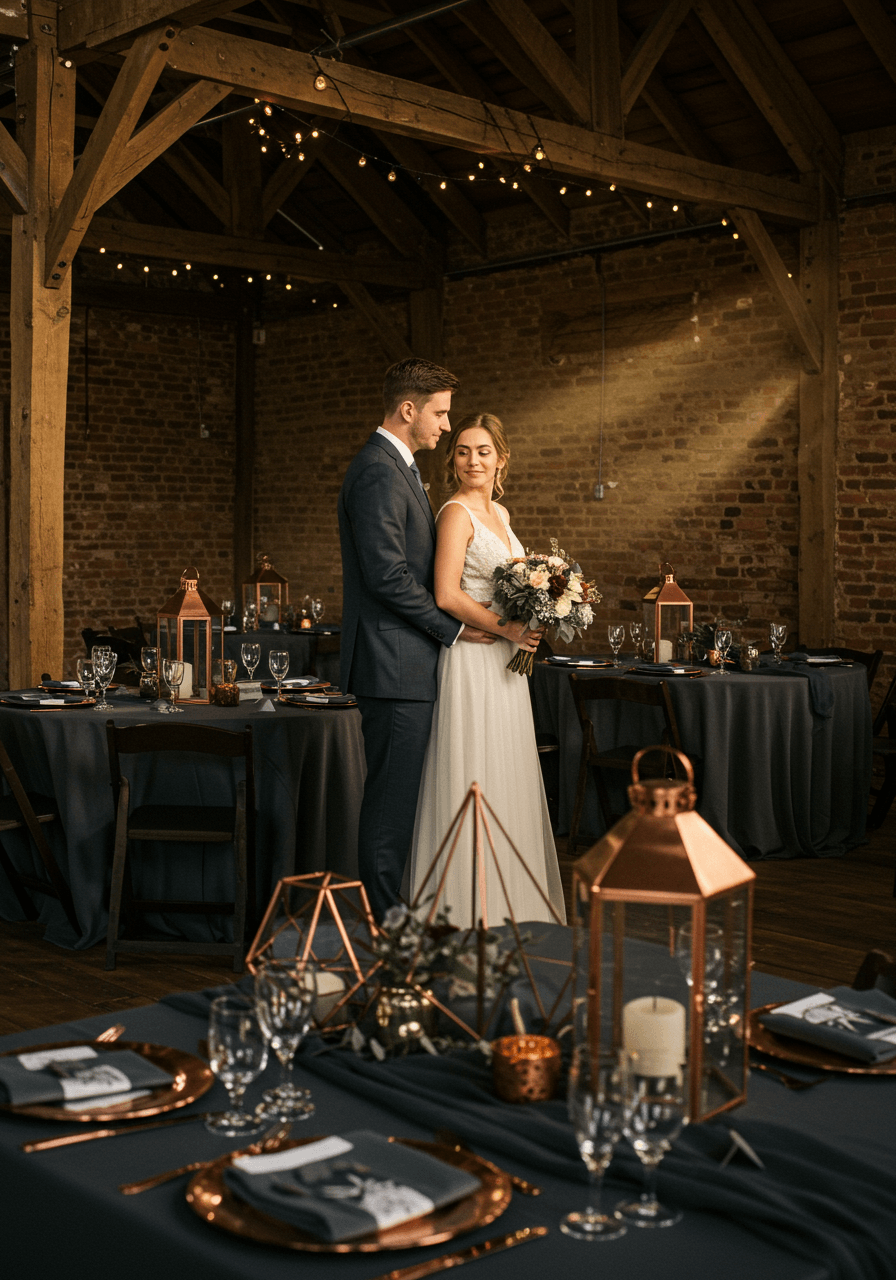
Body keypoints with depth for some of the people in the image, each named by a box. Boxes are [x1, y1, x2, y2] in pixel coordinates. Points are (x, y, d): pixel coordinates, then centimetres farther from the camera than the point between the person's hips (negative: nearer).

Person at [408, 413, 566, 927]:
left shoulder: (499, 514, 15)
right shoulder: (457, 513, -11)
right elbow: (448, 595, -20)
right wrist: (509, 629, -16)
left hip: (505, 666, 9)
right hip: (471, 663, -9)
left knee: (505, 781, 13)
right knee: (472, 779, -4)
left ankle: (503, 904, 23)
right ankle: (467, 910, 4)